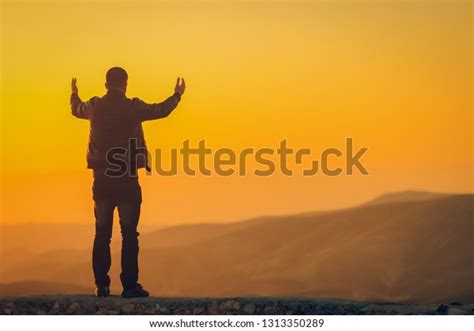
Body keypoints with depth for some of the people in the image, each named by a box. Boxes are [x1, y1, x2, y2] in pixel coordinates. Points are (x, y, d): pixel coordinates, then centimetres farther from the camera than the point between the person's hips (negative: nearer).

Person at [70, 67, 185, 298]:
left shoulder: (95, 107, 3)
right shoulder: (133, 107, -7)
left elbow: (76, 110, 26)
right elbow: (161, 110, 9)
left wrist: (74, 94, 48)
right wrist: (177, 95, 28)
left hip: (102, 180, 3)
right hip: (127, 179, -3)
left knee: (102, 234, 9)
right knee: (129, 234, -1)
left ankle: (102, 286, 7)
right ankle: (129, 285, -5)